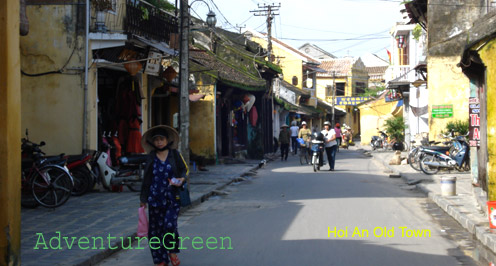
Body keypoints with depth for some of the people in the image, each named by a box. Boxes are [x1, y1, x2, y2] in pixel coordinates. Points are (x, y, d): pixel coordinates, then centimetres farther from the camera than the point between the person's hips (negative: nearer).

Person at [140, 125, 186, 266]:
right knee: (156, 228, 2)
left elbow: (183, 169, 11)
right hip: (155, 198, 2)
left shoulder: (174, 154, 4)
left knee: (170, 225, -16)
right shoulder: (151, 157, 8)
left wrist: (182, 179, -12)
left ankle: (172, 251, 11)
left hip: (172, 197, -2)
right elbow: (146, 179, 11)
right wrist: (143, 199, 10)